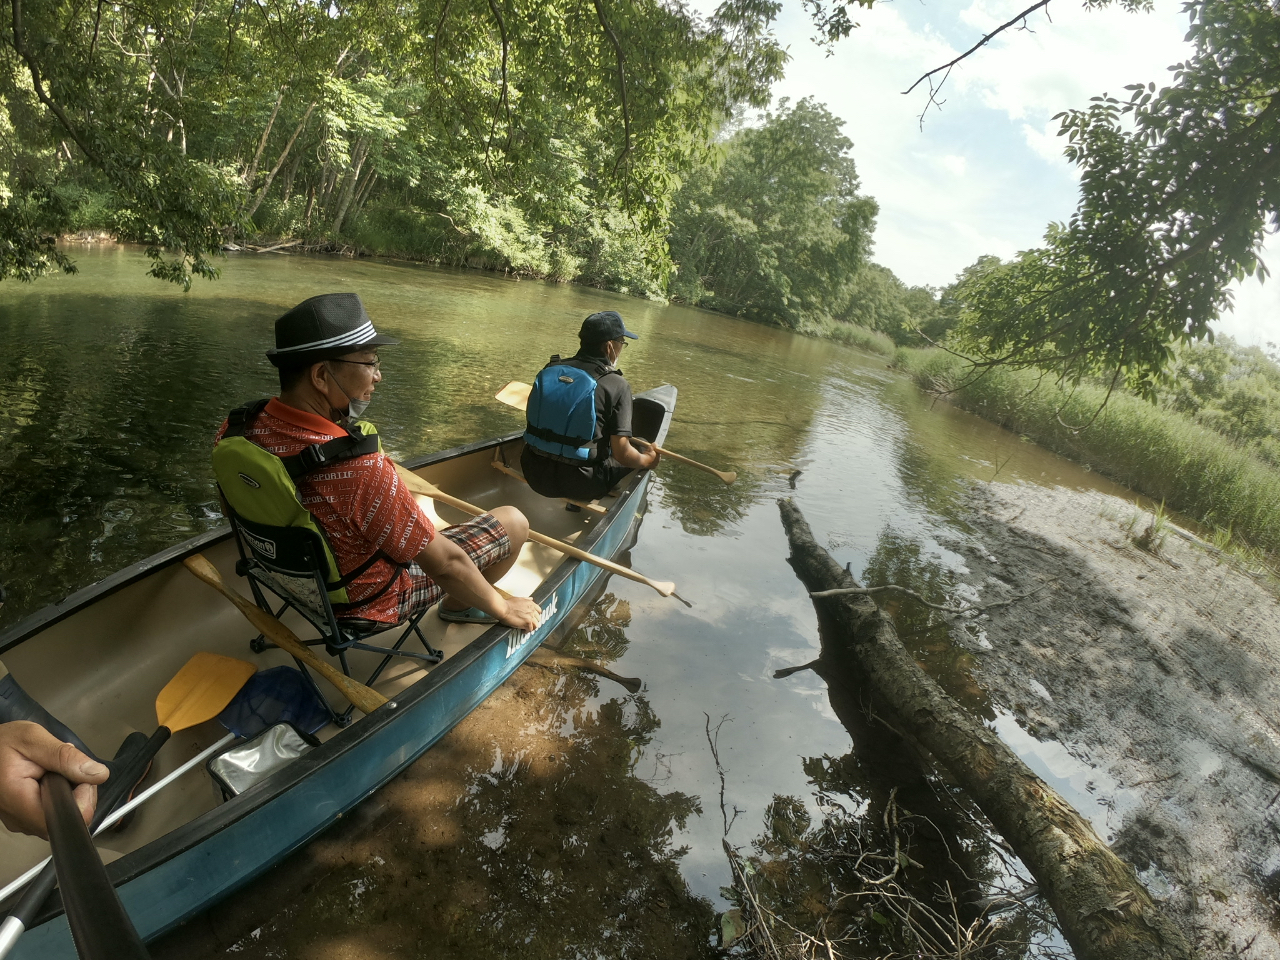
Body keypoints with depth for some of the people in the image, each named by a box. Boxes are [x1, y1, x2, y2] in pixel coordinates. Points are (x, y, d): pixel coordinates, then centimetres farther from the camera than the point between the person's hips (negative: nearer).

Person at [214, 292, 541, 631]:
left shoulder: (235, 429, -20)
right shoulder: (360, 472, -41)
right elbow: (445, 565, -28)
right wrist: (504, 609, -10)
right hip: (370, 602, -7)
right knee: (513, 521, 4)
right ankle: (457, 607, 29)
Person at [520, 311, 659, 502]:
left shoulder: (550, 370, 0)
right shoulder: (617, 385, -14)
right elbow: (622, 454, -16)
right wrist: (648, 460, 6)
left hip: (535, 476, 6)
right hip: (579, 485, -5)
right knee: (638, 456, 18)